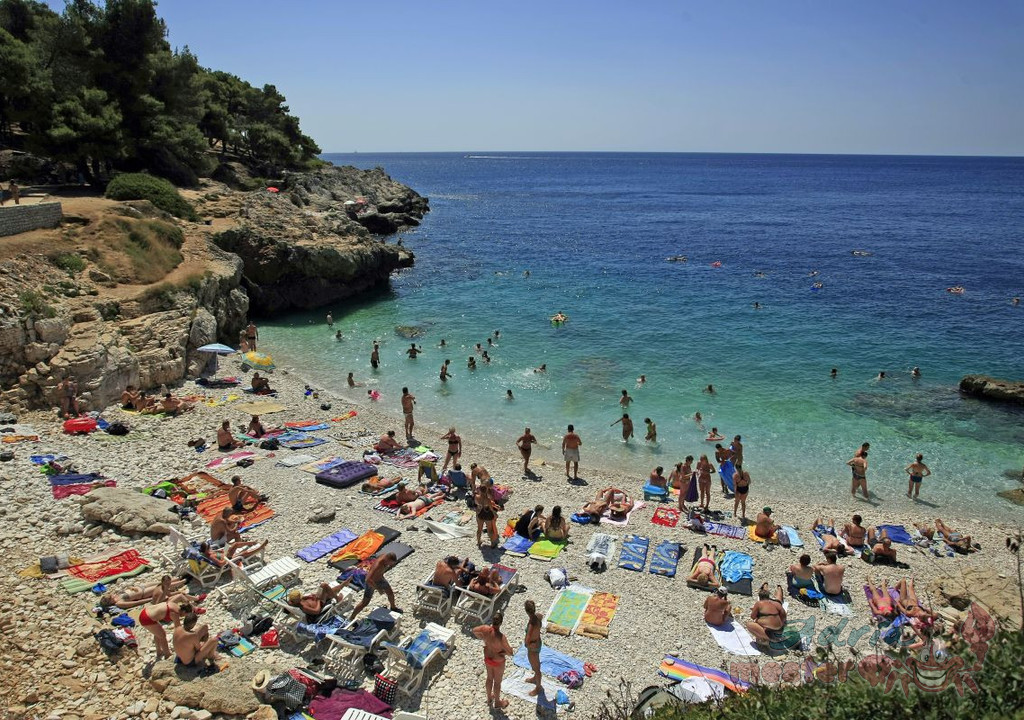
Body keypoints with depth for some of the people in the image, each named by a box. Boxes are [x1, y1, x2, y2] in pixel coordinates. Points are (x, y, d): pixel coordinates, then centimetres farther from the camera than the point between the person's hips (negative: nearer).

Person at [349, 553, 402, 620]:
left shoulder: (386, 558, -19)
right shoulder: (378, 566, -42)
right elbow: (368, 580, -44)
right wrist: (378, 589, -36)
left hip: (380, 578, 7)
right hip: (371, 582, -7)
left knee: (390, 593, 21)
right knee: (364, 603, 1)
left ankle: (393, 607, 50)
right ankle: (351, 618, 19)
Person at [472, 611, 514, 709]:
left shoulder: (485, 629, -24)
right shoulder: (501, 638, -38)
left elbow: (474, 630, -2)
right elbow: (510, 653, -31)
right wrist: (503, 652, -11)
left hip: (487, 658, 5)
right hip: (498, 661, -5)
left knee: (489, 678, 29)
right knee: (497, 682, 21)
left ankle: (489, 698, 52)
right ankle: (497, 702, 44)